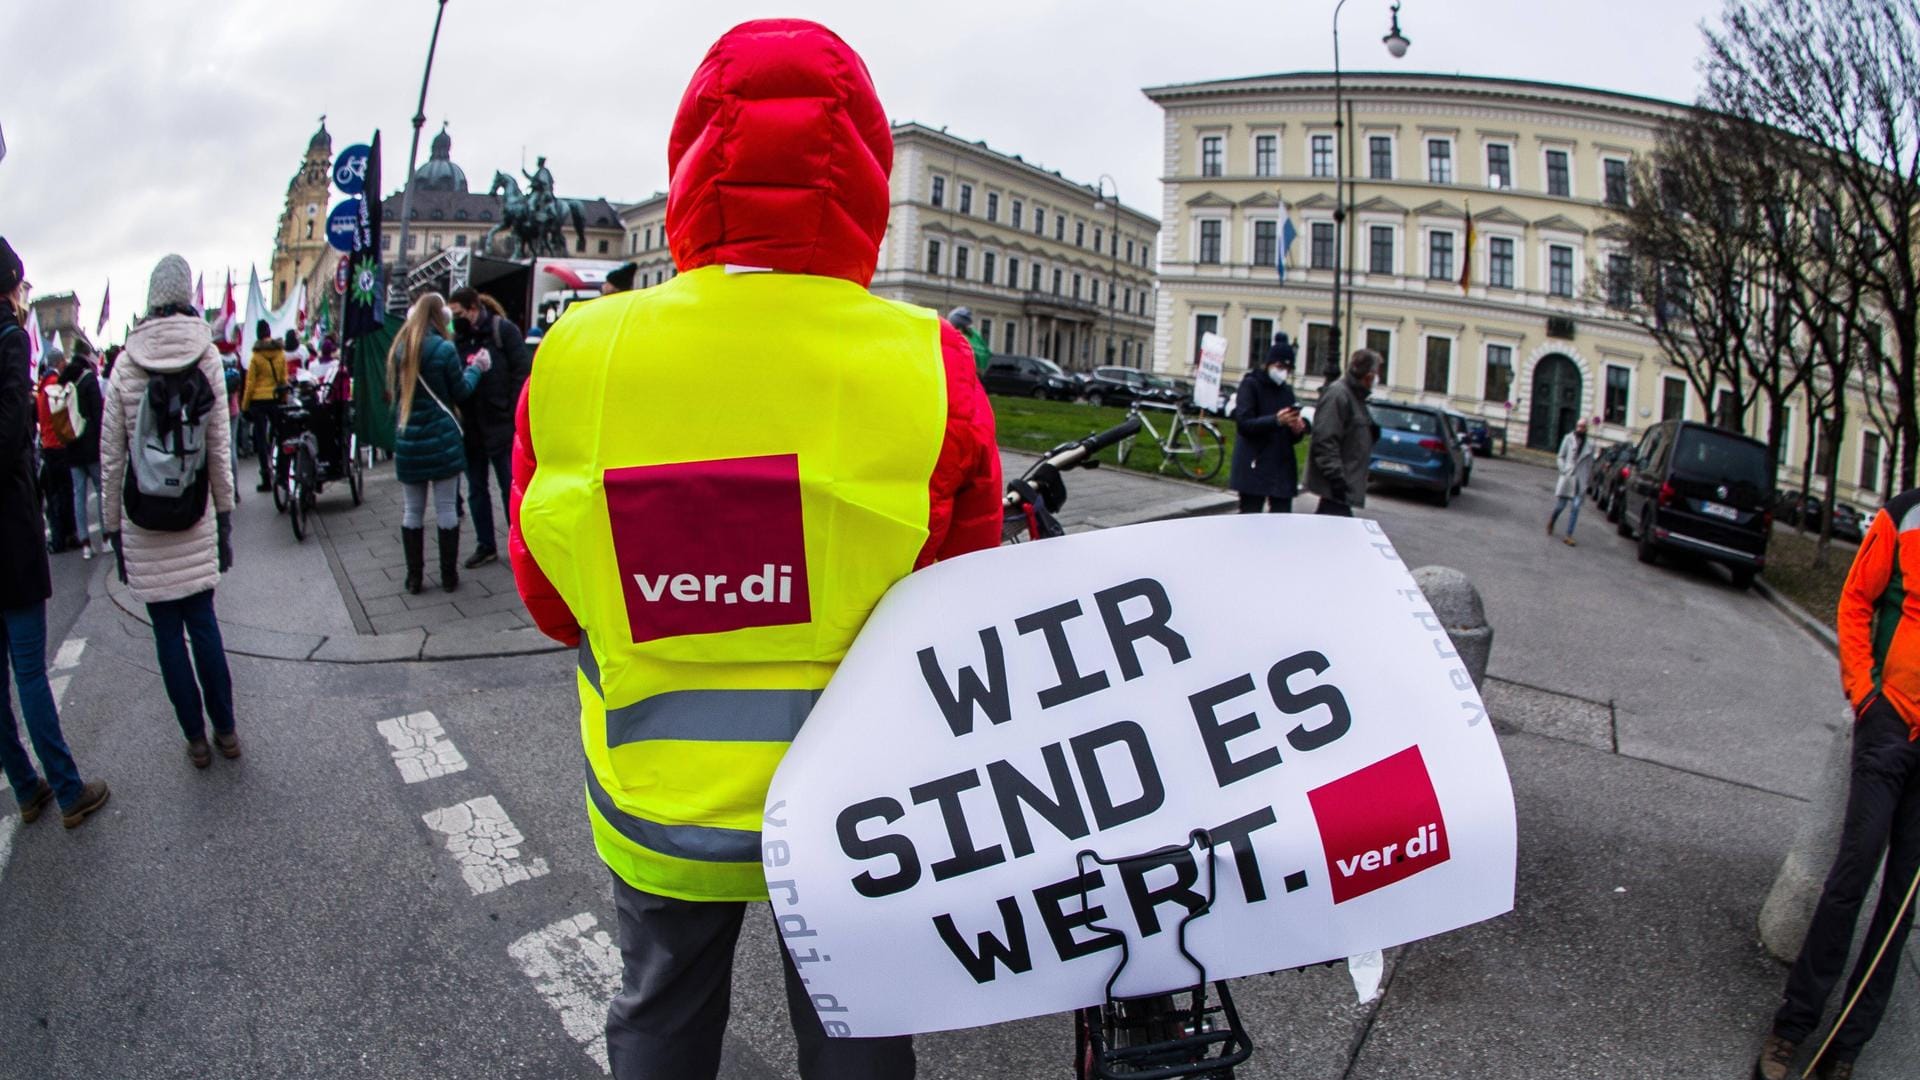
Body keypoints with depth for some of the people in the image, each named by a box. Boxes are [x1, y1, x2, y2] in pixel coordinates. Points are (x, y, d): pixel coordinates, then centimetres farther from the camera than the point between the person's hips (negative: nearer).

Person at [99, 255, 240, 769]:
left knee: (167, 629, 7)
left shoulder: (126, 362, -6)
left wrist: (113, 526, 6)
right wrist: (226, 514, 6)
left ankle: (197, 738, 16)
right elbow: (220, 446, -3)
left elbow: (110, 455, -3)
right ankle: (225, 730, 18)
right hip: (195, 515, 1)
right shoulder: (207, 356, -4)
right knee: (203, 619, 12)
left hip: (142, 520, -1)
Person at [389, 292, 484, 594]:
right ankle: (449, 576, 8)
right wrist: (476, 368, 12)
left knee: (412, 511, 10)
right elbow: (461, 392, -2)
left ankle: (414, 577, 15)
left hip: (407, 440, 4)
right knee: (446, 509, 3)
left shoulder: (399, 348, 5)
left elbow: (394, 392, 15)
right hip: (441, 439, -4)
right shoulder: (444, 348, -10)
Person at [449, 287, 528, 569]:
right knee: (476, 490, 12)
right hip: (471, 427, 6)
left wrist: (512, 416, -14)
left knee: (511, 489, 4)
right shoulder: (459, 336, 9)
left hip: (500, 426, -6)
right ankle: (485, 546, 23)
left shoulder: (503, 330, -6)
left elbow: (521, 373, -9)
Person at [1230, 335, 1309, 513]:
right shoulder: (1251, 385, -1)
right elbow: (1243, 423, -14)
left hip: (1282, 469, 5)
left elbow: (1292, 438, 19)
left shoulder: (1287, 390, 16)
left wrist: (1298, 429, -5)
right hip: (1254, 468, -5)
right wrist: (1276, 420, -27)